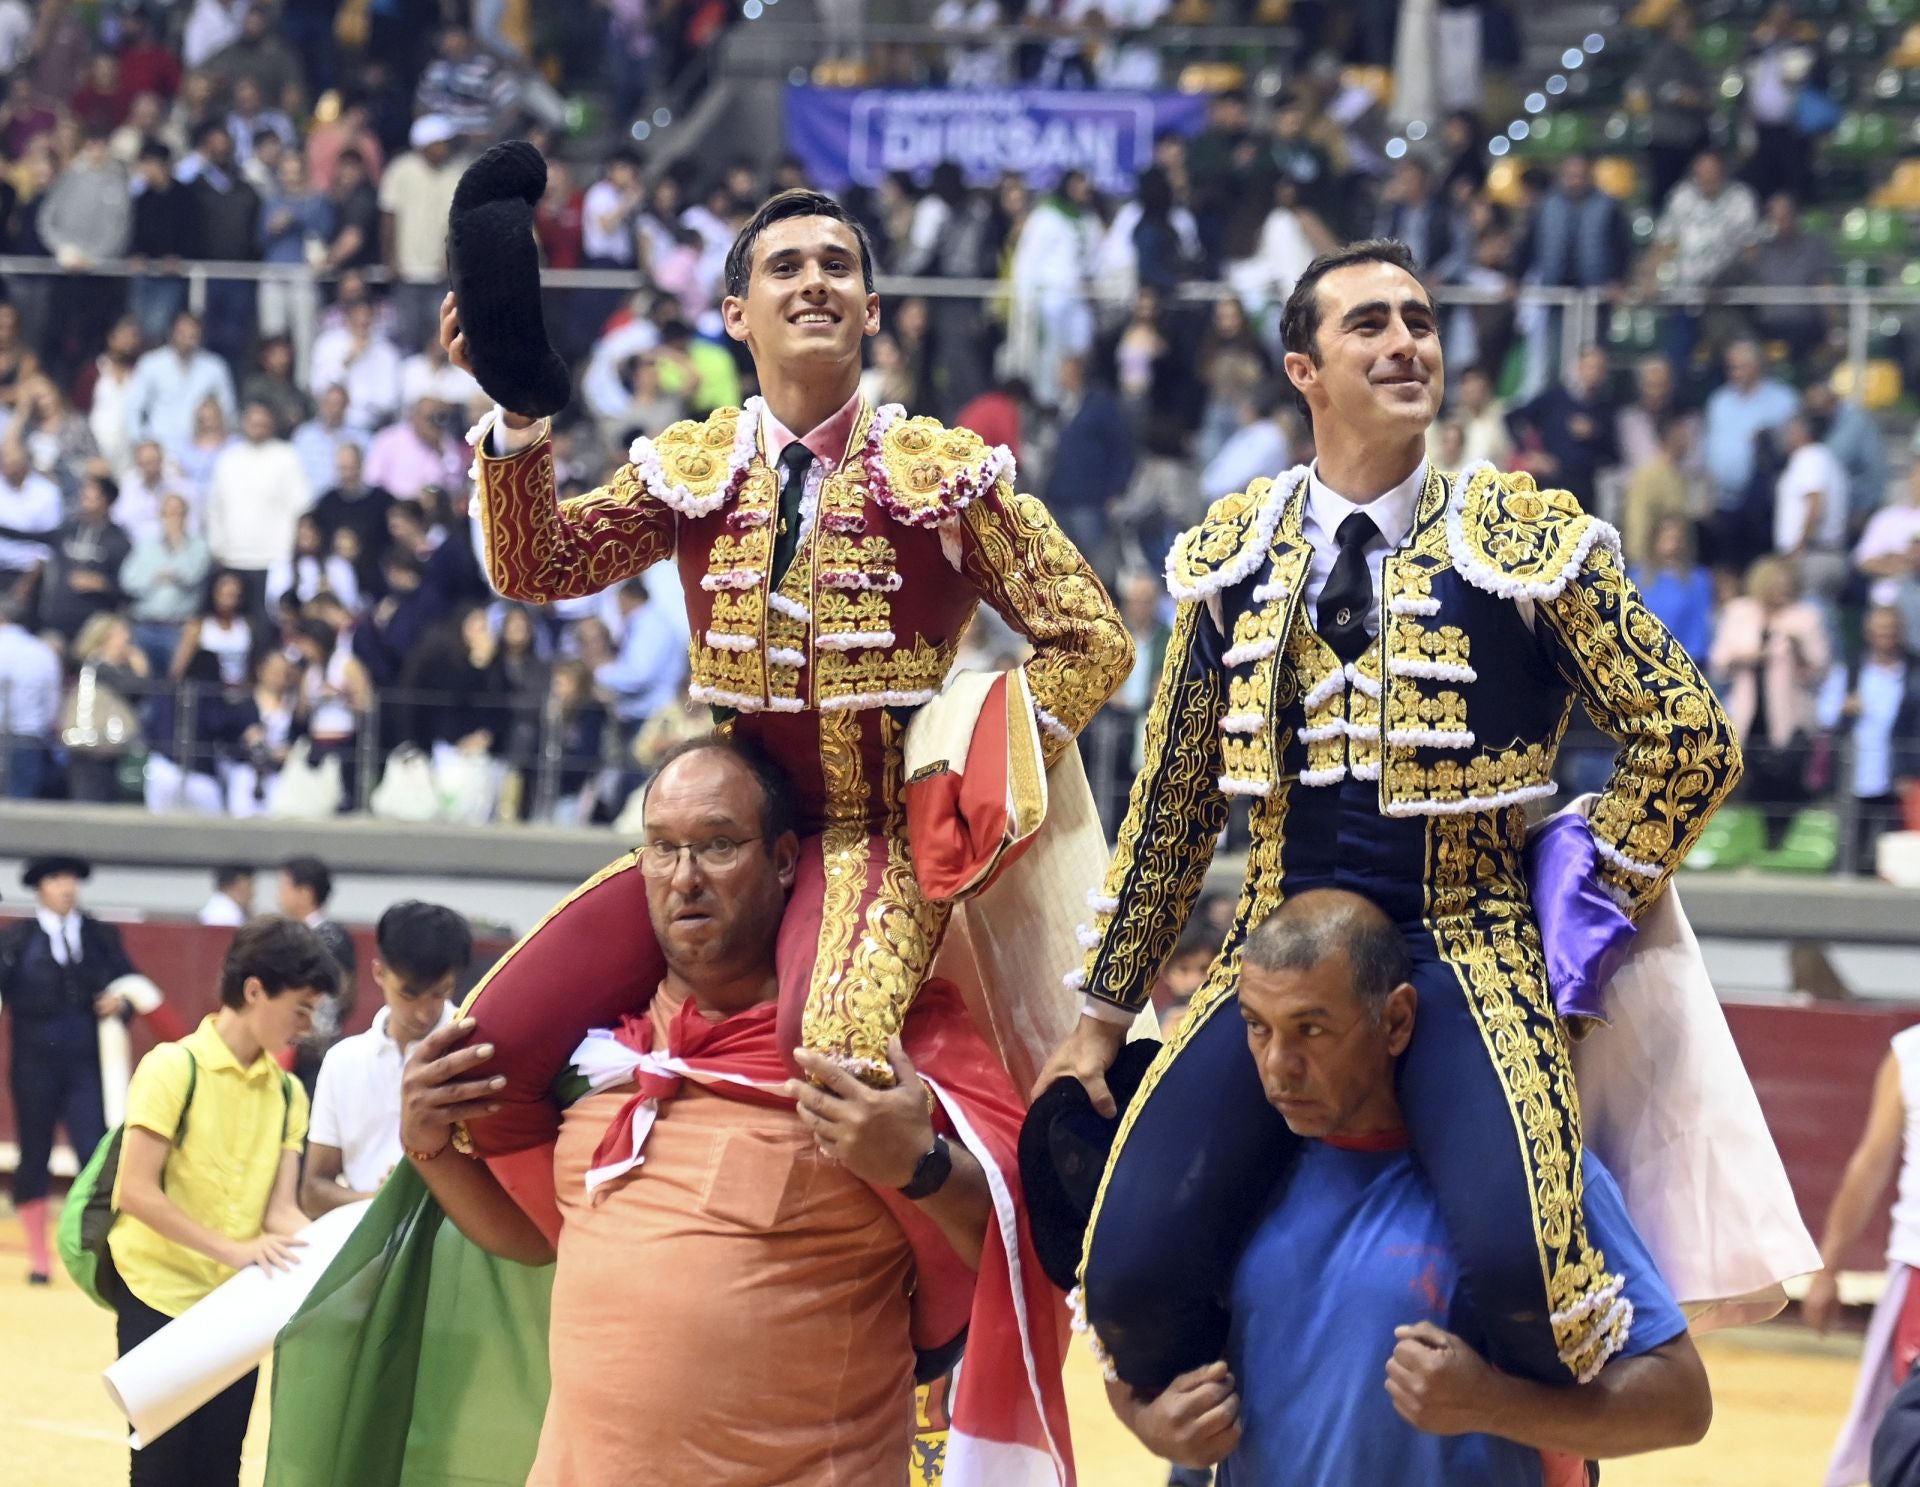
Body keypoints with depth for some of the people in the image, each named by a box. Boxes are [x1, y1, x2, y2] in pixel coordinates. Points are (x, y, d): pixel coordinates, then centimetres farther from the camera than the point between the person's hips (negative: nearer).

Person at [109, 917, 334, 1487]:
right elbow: (136, 1192, -18)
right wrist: (232, 1250, -26)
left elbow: (280, 1210, 0)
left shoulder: (288, 1093, 6)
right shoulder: (174, 1068, -11)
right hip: (161, 1297, -6)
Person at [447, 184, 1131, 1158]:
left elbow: (1090, 640, 3)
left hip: (876, 836, -4)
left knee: (833, 1046, -37)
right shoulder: (692, 468, 9)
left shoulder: (944, 474, 0)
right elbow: (536, 567, -2)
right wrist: (518, 408, -17)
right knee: (493, 1042, -12)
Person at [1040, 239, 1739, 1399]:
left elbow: (1689, 738, 0)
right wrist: (1102, 1019, 14)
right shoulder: (1235, 553, 7)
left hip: (1468, 954, -3)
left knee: (1518, 1259, -31)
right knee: (1133, 1277, -18)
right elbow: (1174, 802, 14)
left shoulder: (1529, 538, -2)